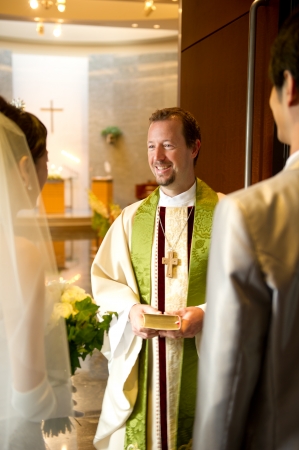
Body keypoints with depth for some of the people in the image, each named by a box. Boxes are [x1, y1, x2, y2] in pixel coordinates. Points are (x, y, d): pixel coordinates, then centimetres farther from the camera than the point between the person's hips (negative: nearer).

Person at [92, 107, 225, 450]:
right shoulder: (131, 218, 8)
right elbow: (102, 278, 10)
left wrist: (207, 313, -18)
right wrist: (131, 308, -8)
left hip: (203, 358, -2)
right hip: (140, 359, 3)